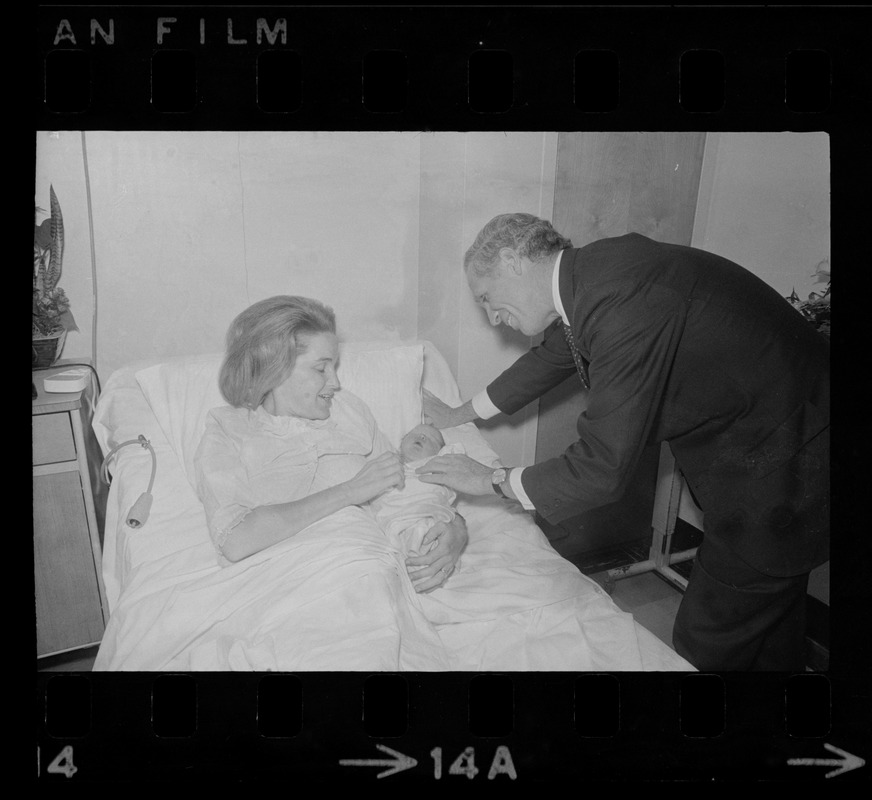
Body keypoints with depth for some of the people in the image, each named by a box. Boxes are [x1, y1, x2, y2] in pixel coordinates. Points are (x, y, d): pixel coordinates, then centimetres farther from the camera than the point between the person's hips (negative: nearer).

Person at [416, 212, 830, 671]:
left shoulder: (624, 303, -31)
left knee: (704, 648, 4)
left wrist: (493, 480, -12)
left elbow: (602, 469, -29)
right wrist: (461, 415, 27)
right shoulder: (589, 275, -1)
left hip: (782, 471, -9)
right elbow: (552, 355, 19)